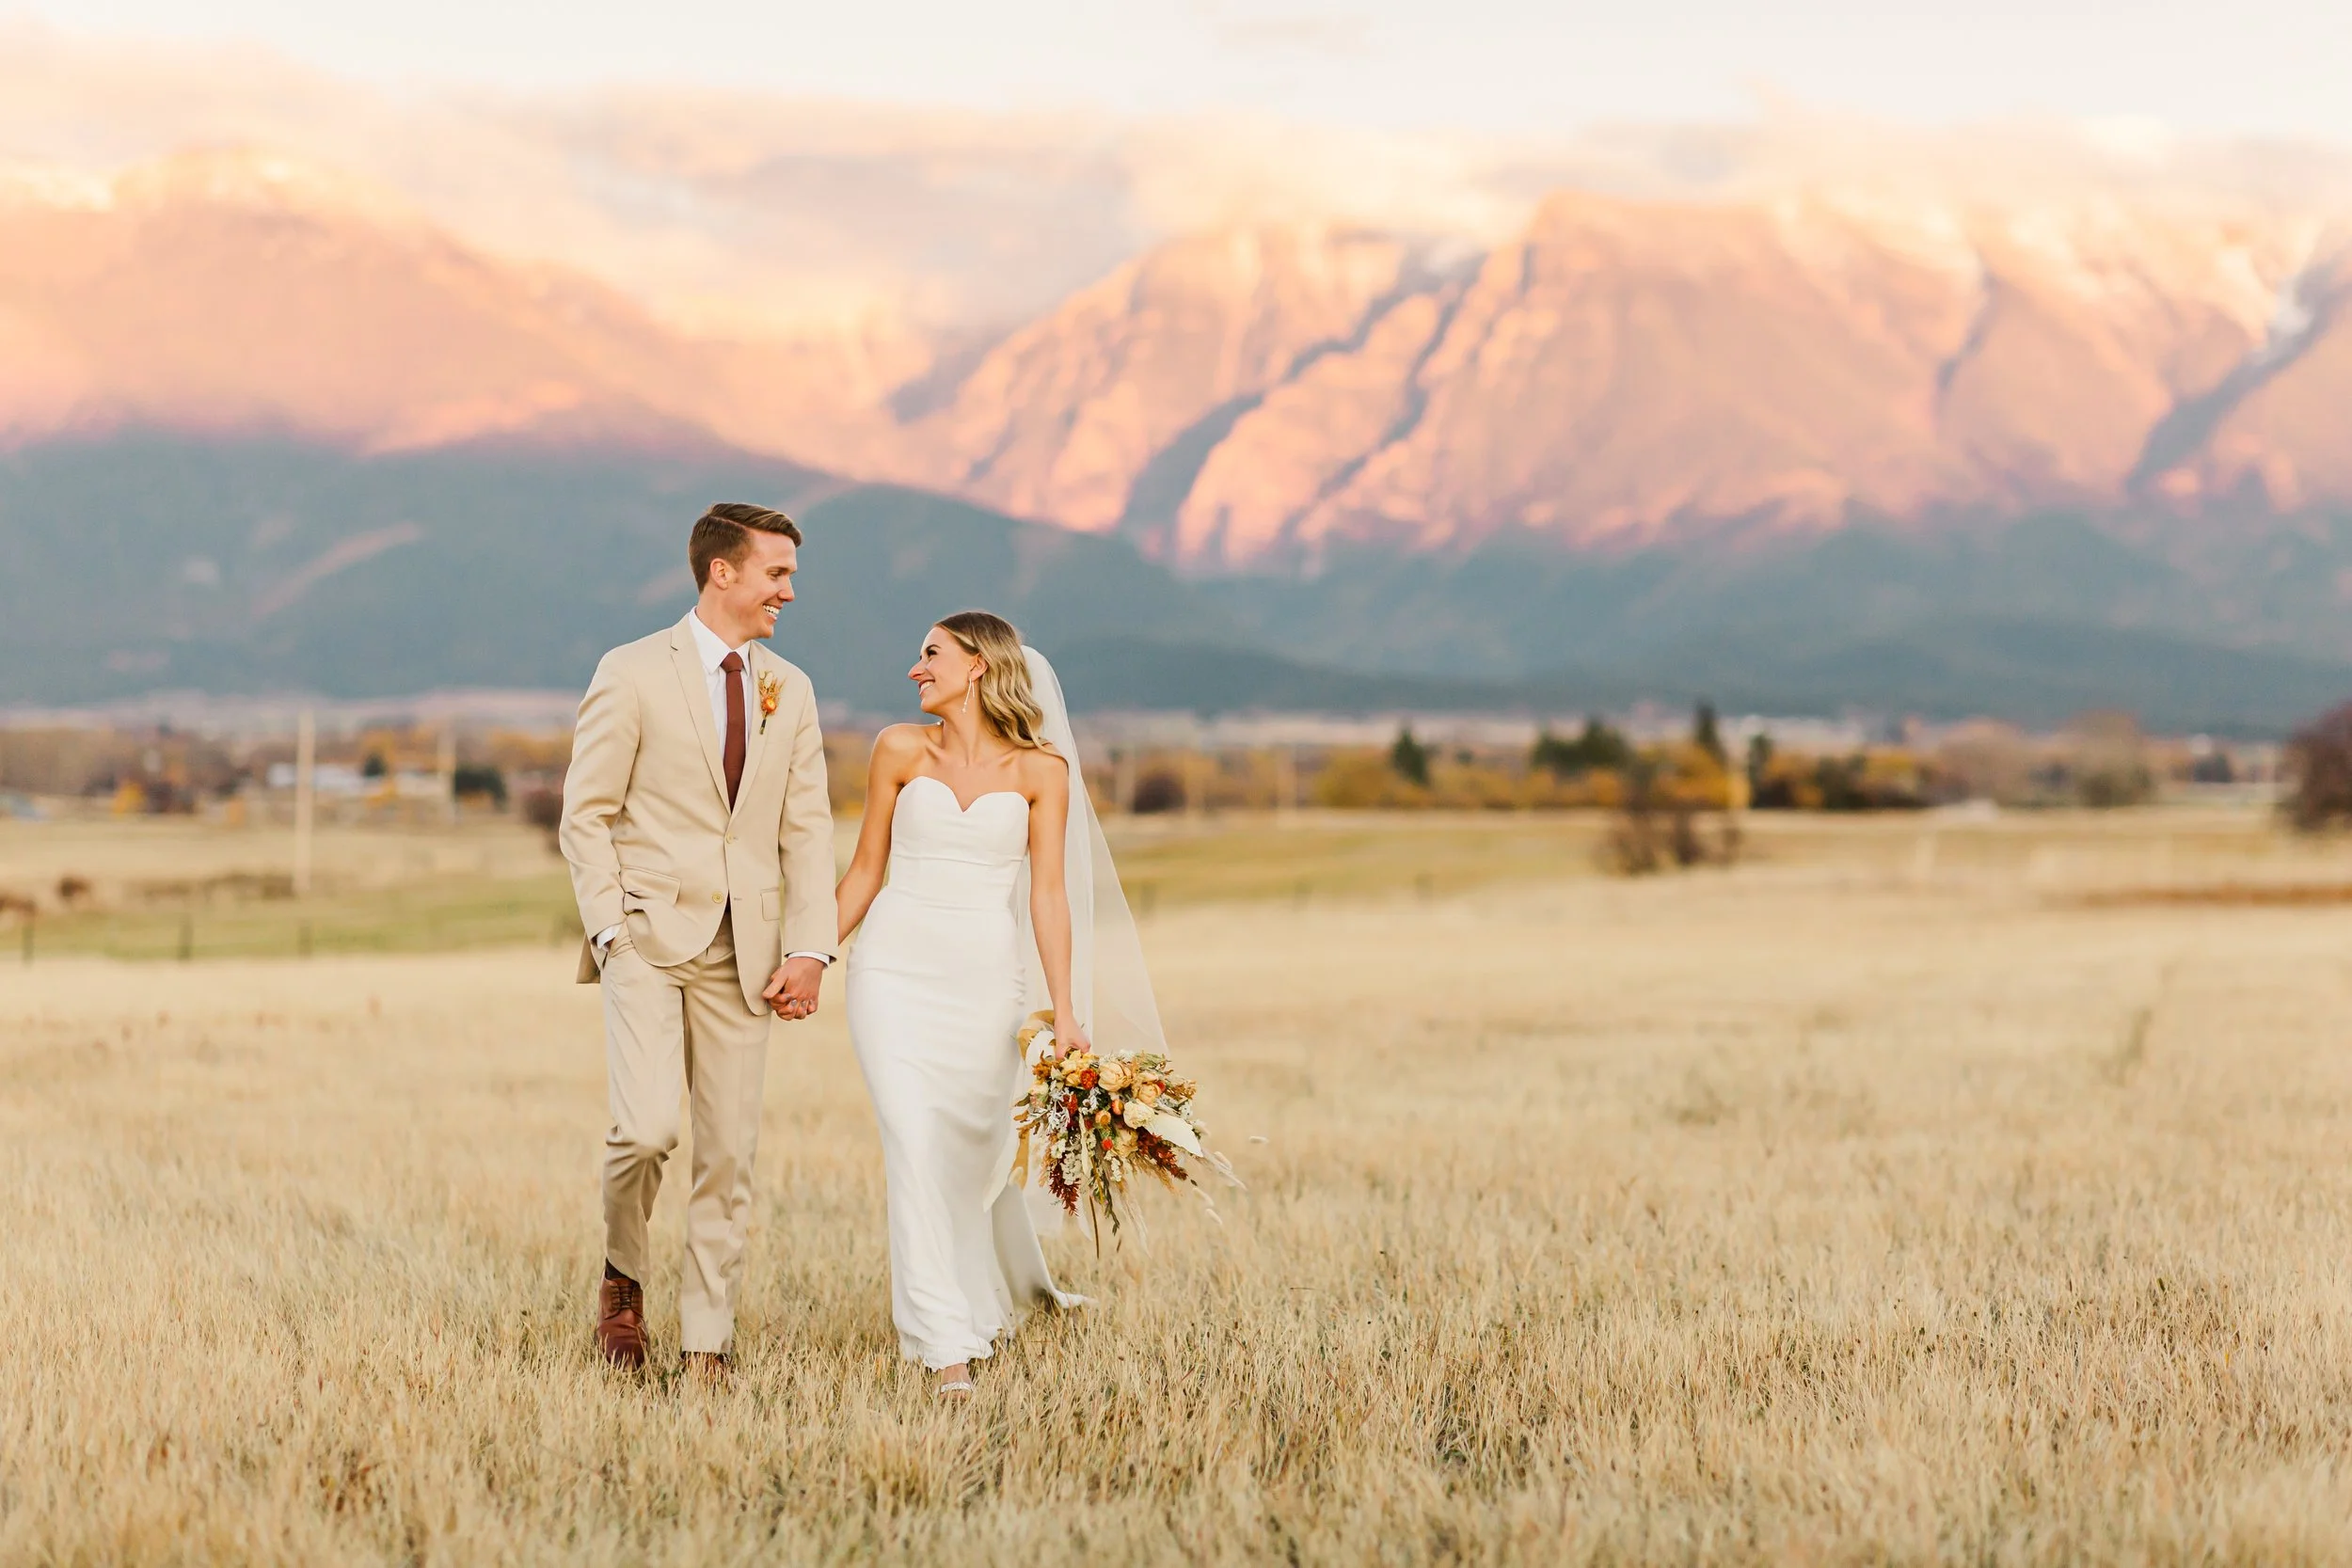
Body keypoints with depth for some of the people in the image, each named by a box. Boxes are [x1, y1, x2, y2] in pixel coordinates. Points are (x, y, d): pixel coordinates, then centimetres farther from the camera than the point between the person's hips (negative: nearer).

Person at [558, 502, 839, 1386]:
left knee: (728, 1156, 3)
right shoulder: (632, 675, -2)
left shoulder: (790, 692, 12)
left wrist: (808, 949, -3)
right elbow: (586, 816, -2)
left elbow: (808, 832, 9)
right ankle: (623, 1277, 11)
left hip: (743, 953, 4)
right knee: (647, 1129, -18)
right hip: (650, 938, -4)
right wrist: (611, 931, -10)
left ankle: (706, 1346, 12)